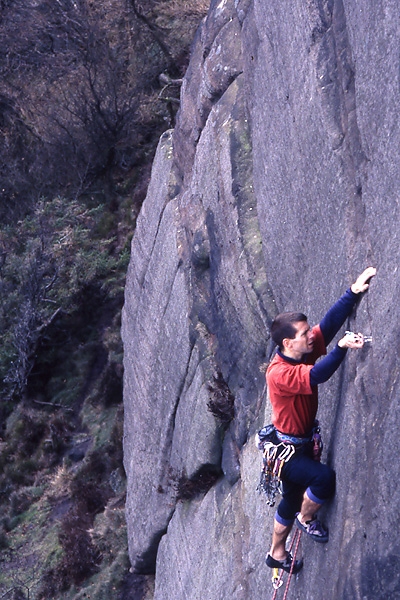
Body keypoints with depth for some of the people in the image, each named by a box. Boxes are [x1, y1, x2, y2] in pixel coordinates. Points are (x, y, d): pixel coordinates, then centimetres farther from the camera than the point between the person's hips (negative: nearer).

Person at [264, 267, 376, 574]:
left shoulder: (304, 352, -7)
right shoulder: (279, 373, -30)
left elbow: (330, 323, -15)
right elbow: (316, 376, -46)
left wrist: (354, 292, -25)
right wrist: (342, 347, -55)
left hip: (302, 443, 9)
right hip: (285, 451, -9)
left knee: (293, 499, 21)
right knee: (325, 478, -27)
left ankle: (277, 553, 41)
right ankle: (306, 519, 4)